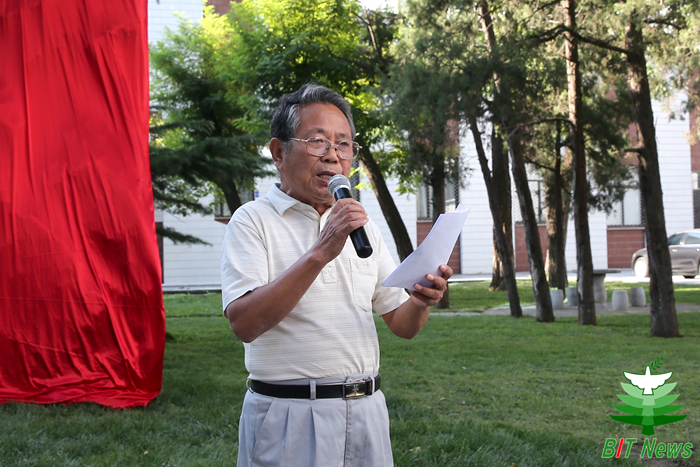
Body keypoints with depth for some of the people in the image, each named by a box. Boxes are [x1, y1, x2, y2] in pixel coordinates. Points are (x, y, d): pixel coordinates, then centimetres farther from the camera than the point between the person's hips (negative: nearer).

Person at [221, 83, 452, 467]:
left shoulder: (362, 226, 13)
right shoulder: (253, 220, -5)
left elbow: (402, 326, 13)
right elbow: (244, 323, -19)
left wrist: (421, 303, -10)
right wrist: (320, 253, -25)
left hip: (365, 409, 5)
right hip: (290, 416, -5)